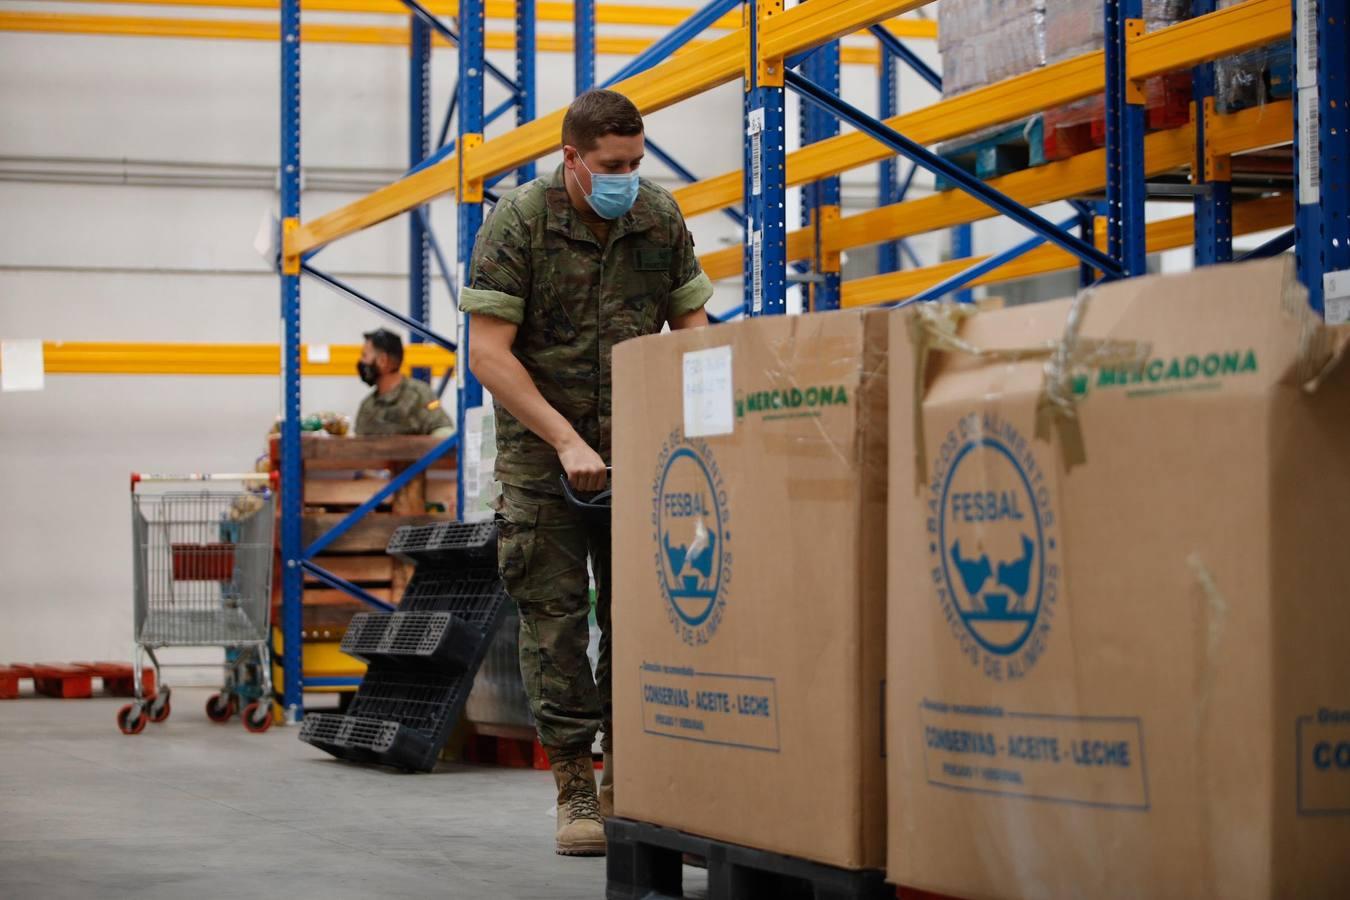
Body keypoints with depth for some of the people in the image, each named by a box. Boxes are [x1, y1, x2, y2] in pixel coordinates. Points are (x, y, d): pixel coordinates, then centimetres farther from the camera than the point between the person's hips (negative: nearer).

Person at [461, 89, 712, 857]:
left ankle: (626, 776, 13)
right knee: (555, 614, -2)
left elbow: (692, 324, 8)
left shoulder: (660, 218, 1)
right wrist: (565, 441, -18)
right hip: (542, 453, -3)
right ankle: (575, 791, 5)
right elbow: (488, 351, -14)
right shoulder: (517, 222, -11)